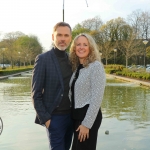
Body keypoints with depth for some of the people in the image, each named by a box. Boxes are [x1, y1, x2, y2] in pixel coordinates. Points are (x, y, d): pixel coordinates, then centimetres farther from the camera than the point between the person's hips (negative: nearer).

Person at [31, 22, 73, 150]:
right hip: (55, 117, -5)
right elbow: (36, 94, -10)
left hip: (71, 115, 6)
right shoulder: (43, 59, -9)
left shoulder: (71, 59, 7)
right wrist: (45, 118, -13)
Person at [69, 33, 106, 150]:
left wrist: (86, 123, -19)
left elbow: (97, 97, -18)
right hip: (77, 115, 8)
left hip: (89, 116, -7)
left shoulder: (96, 66, -13)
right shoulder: (76, 67, 10)